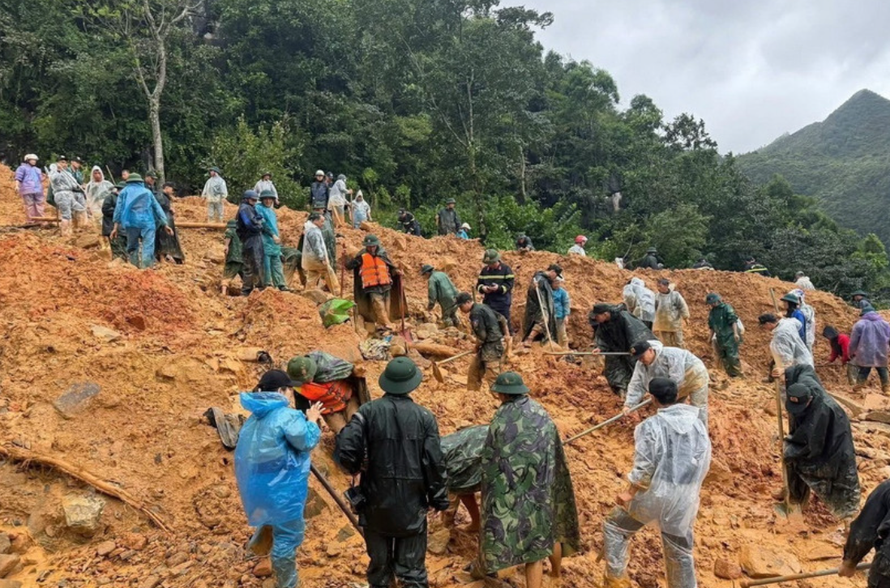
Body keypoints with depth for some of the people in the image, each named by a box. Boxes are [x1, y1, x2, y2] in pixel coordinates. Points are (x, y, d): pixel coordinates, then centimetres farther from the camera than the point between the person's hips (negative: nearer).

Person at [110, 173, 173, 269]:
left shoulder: (124, 192, 19)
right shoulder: (147, 192, 21)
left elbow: (119, 209, 9)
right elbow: (157, 208, 20)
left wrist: (116, 227, 6)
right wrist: (165, 225, 22)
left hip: (130, 223, 1)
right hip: (147, 223, -1)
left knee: (132, 247, 14)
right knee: (148, 248, -8)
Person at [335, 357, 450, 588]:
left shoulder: (368, 412, -9)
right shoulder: (424, 416, -8)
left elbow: (345, 450, -17)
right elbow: (434, 463, -7)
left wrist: (356, 467, 6)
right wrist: (439, 499, 6)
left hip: (376, 502, 1)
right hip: (412, 504, 0)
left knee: (379, 563, 18)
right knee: (412, 568, 11)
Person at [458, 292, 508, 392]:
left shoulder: (475, 313, -18)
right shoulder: (483, 307, 10)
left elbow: (481, 336, -21)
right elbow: (502, 319, 18)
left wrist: (477, 346, -2)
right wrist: (505, 335, 26)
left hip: (491, 347, -10)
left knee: (493, 377, -8)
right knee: (474, 369, 20)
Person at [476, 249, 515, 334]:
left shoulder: (506, 269, -4)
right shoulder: (484, 270, 9)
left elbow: (509, 284, -9)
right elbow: (478, 284, 10)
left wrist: (499, 288, -26)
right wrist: (483, 288, -14)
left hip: (503, 302, -4)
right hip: (488, 302, 4)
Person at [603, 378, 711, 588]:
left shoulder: (651, 425, -15)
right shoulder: (697, 423, 2)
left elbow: (644, 468, -16)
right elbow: (704, 463, 9)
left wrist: (629, 493, -4)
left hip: (654, 493, -4)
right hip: (684, 499, 5)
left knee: (615, 526, 17)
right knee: (680, 552, 19)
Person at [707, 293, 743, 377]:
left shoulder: (726, 308, -8)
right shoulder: (712, 312, 12)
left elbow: (733, 321, -16)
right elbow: (711, 326, 21)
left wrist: (736, 333, -25)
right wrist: (711, 337, 22)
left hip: (730, 337, -7)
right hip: (720, 338, 7)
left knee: (732, 356, -12)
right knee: (723, 357, 9)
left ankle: (739, 375, -3)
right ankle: (731, 375, 19)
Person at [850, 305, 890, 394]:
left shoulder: (860, 324, -4)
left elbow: (853, 341, -1)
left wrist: (852, 353, 12)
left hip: (865, 355, -3)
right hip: (881, 356, 3)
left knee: (863, 372, 5)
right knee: (883, 372, 18)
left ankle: (857, 390, 4)